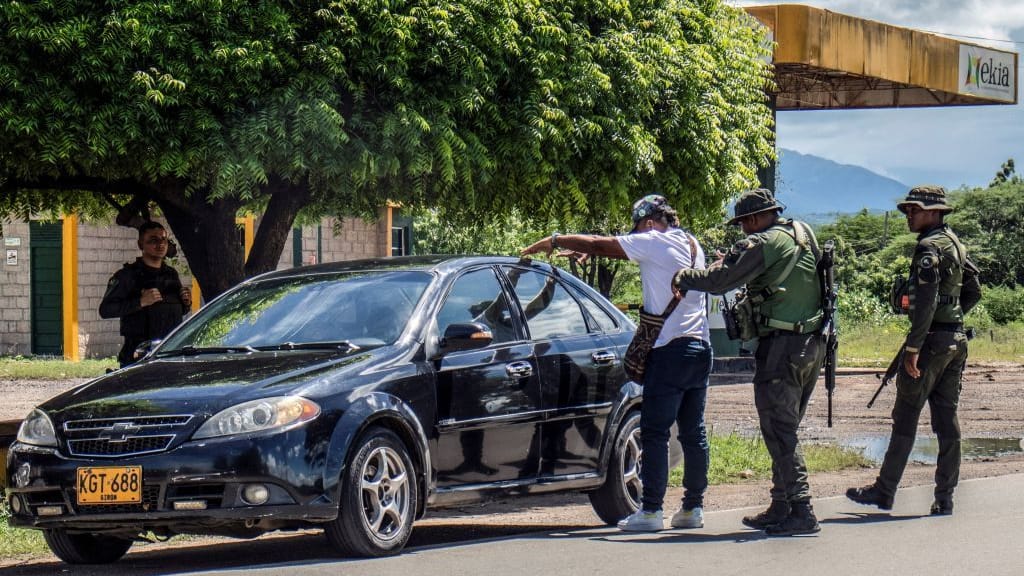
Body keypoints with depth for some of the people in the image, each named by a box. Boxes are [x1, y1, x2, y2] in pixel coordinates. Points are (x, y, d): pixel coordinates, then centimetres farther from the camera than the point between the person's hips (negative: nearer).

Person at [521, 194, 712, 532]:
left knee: (655, 433, -5)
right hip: (700, 348, 8)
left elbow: (599, 244, 0)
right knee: (693, 433, 10)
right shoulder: (692, 245, 18)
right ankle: (693, 507, 11)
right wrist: (582, 252, 28)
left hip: (670, 349, -8)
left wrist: (553, 242, 12)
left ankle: (651, 510, -7)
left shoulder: (655, 243, -5)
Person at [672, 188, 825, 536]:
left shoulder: (763, 244, -12)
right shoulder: (804, 236, 14)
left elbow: (718, 281, -14)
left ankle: (801, 512, -11)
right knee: (785, 430, 16)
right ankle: (781, 508, 21)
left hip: (782, 347, -9)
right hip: (812, 346, 9)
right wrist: (732, 260, 22)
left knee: (779, 431, -6)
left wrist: (682, 277, 3)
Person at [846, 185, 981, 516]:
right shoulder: (955, 244, 15)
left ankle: (884, 491, 2)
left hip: (931, 340, -9)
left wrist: (913, 347, -22)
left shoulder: (929, 247, -13)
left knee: (905, 417, -2)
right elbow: (973, 292, 21)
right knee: (947, 419, 8)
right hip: (956, 340, 9)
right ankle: (944, 497, 8)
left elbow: (926, 300, -21)